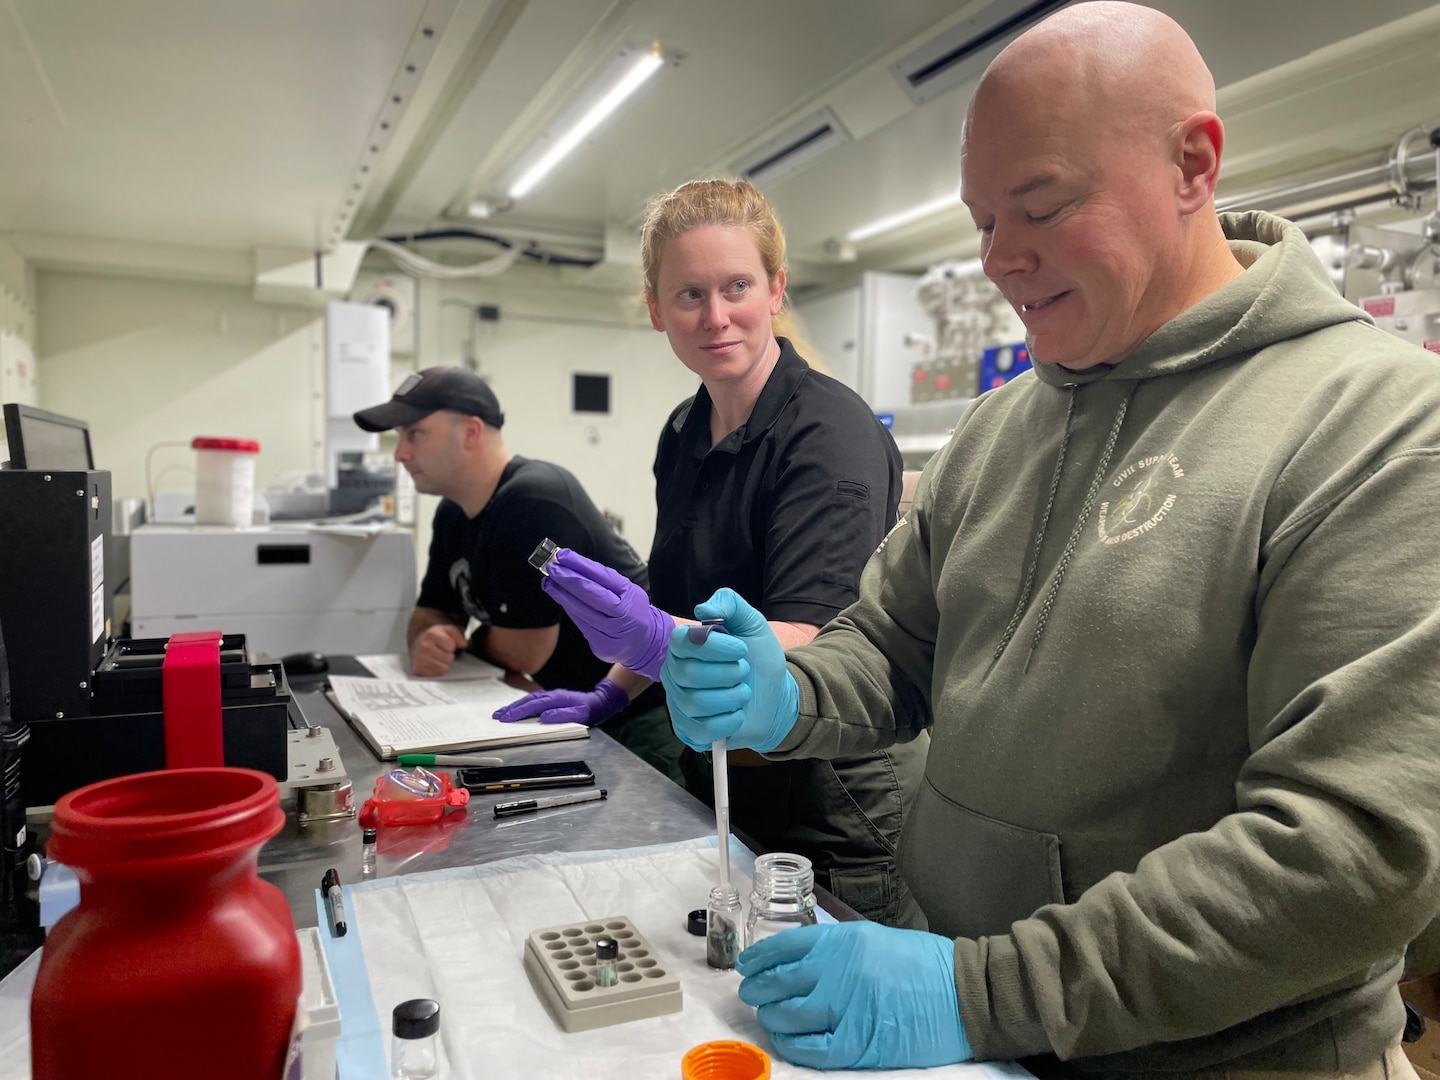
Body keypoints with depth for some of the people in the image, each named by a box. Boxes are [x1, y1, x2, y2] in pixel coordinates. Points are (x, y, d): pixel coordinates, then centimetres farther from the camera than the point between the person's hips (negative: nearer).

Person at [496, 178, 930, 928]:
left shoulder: (832, 432, -19)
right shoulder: (684, 433, 5)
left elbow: (806, 647, -28)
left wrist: (656, 640, -42)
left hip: (835, 816, -7)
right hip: (720, 793, 7)